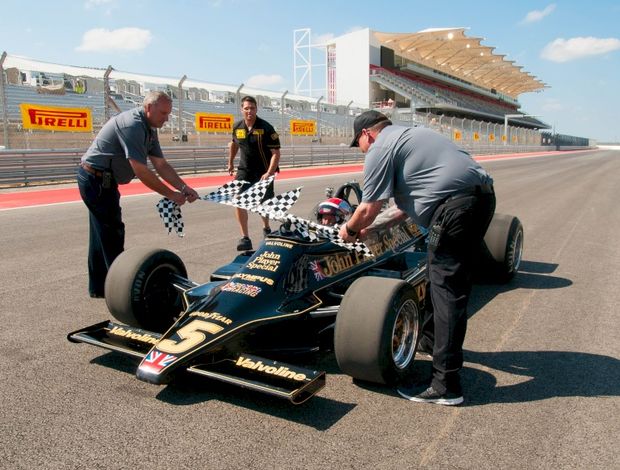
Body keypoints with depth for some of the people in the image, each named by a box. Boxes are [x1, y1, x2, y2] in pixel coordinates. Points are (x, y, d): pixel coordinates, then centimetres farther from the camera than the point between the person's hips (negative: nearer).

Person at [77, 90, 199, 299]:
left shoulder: (149, 129, 6)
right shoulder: (132, 125, -24)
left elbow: (161, 165, 4)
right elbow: (141, 170, -28)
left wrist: (183, 187, -8)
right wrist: (170, 194, -20)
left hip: (102, 181, 10)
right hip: (96, 180, -10)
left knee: (103, 232, 15)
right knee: (113, 232, -6)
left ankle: (99, 287, 25)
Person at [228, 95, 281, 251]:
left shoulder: (266, 128, -15)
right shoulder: (237, 127, -2)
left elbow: (276, 152, -18)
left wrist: (269, 172, -29)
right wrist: (230, 162, 28)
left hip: (264, 171, -2)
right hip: (245, 169, 2)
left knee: (264, 203, 12)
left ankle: (266, 228, 44)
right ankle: (245, 237, -15)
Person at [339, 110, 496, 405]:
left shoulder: (379, 148, 0)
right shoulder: (409, 135, 28)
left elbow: (369, 209, -4)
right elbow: (415, 193, 32)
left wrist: (350, 229, 17)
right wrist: (370, 228, 33)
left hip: (455, 206, -10)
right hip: (482, 195, 10)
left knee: (447, 290, -8)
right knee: (439, 275, 22)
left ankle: (446, 386, -4)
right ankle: (430, 340, 39)